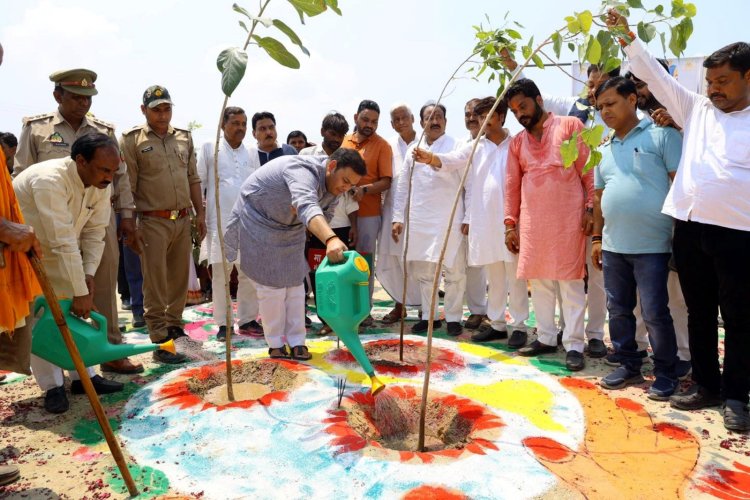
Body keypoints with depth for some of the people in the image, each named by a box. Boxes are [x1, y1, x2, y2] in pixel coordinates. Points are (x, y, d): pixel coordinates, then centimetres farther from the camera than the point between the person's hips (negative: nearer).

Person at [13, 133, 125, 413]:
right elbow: (64, 242, -39)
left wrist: (88, 275, -20)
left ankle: (83, 376, 13)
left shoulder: (102, 184, -15)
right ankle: (52, 386, 2)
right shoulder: (50, 180, -38)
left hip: (53, 252, 7)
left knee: (75, 309, 4)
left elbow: (95, 232, -10)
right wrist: (80, 292, -37)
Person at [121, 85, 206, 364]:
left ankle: (174, 325, 28)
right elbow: (127, 186, -6)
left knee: (179, 278, 12)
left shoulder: (184, 138, 12)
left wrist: (200, 212, 12)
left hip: (183, 219, 5)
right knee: (155, 284, -1)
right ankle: (160, 342, 4)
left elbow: (193, 179, 16)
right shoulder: (132, 141, -3)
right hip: (153, 222, -5)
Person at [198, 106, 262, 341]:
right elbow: (199, 183, 5)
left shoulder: (252, 153, 13)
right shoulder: (209, 149, 4)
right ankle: (223, 323, 11)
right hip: (219, 222, -3)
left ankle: (248, 319, 16)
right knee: (220, 273, 1)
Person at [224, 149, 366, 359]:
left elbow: (325, 215, 3)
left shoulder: (333, 184, -9)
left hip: (289, 226, 8)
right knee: (272, 284, -6)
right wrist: (331, 239, -73)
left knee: (294, 283, 5)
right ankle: (276, 344, 9)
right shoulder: (304, 171, -37)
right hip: (258, 221, -7)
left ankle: (297, 342, 12)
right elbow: (307, 206, -58)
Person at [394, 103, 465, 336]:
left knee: (454, 271, 0)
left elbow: (468, 183, -9)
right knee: (423, 271, 9)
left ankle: (453, 317, 13)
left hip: (449, 220, -4)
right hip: (419, 220, 4)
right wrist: (398, 218, 8)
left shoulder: (456, 146, 1)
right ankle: (429, 315, 22)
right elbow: (402, 186, 13)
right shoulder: (412, 151, 13)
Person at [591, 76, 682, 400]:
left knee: (654, 313, 0)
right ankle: (629, 366, 27)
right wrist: (597, 238, 15)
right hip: (613, 246, 6)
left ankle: (665, 373, 17)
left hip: (651, 245, -6)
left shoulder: (661, 135, -4)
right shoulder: (604, 149, 14)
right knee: (618, 310, 12)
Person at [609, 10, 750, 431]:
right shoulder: (696, 110, 11)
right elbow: (656, 77, 9)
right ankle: (706, 386, 26)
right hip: (689, 227, 4)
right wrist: (628, 37, 3)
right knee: (699, 312, 12)